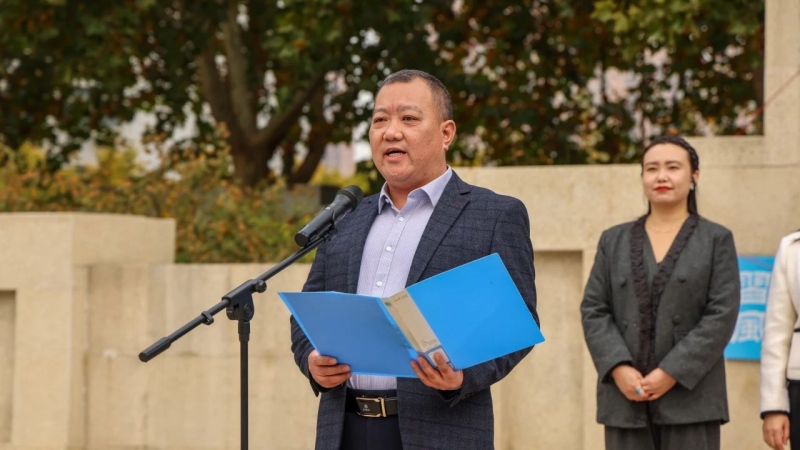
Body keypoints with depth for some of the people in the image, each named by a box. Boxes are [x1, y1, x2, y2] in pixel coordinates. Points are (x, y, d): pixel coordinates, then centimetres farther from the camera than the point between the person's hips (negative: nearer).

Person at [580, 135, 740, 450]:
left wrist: (672, 373, -13)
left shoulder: (716, 240, 5)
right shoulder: (614, 241, 13)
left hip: (690, 396, -2)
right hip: (626, 397, 3)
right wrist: (619, 369, -10)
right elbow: (594, 311, 6)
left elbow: (722, 315, -5)